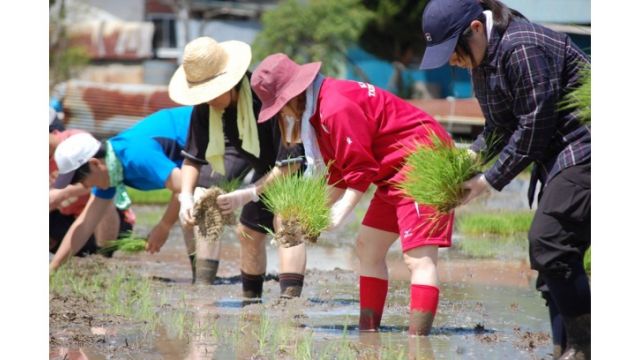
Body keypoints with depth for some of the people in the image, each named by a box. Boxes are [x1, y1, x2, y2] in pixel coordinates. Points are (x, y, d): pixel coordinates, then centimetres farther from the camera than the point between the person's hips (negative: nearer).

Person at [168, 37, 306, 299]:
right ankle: (251, 300, 29)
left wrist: (248, 195, -42)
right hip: (267, 169, 8)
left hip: (301, 162, -8)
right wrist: (186, 195, -31)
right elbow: (193, 156, -12)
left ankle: (290, 300, -35)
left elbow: (290, 161, -38)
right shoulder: (205, 108, -18)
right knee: (248, 231, 12)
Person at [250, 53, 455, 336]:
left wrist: (338, 215, -16)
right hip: (395, 174, 11)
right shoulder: (319, 111, 11)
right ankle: (369, 333, 15)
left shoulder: (337, 109, -22)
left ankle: (418, 339, -25)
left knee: (418, 257, -17)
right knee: (367, 248, 13)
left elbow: (361, 170, -20)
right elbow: (339, 174, 14)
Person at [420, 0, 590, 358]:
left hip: (583, 150, -10)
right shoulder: (483, 58, 10)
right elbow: (500, 127, 17)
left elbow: (534, 127, -20)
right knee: (549, 249, 7)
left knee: (549, 243, -17)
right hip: (558, 156, 10)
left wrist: (490, 180, -12)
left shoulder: (523, 49, -22)